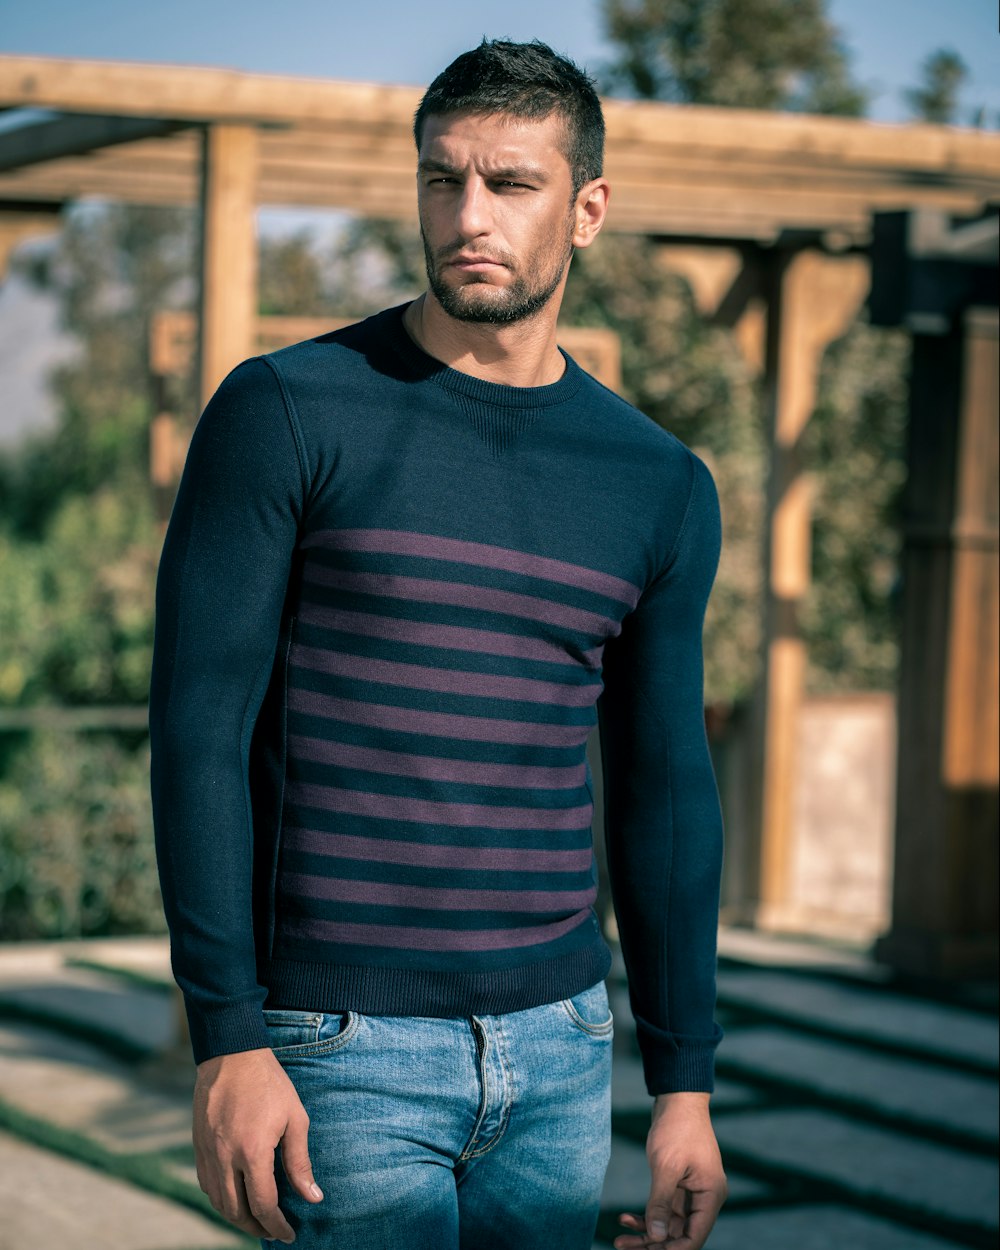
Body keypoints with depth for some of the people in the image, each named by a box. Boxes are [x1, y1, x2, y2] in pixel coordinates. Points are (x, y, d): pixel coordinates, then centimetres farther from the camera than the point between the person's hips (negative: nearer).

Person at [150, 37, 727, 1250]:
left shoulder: (660, 487, 7)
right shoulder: (286, 412, -5)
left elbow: (662, 791, 12)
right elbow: (199, 728, -8)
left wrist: (684, 1083, 10)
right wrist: (227, 1043, -14)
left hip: (558, 1046, 4)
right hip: (341, 1055, -4)